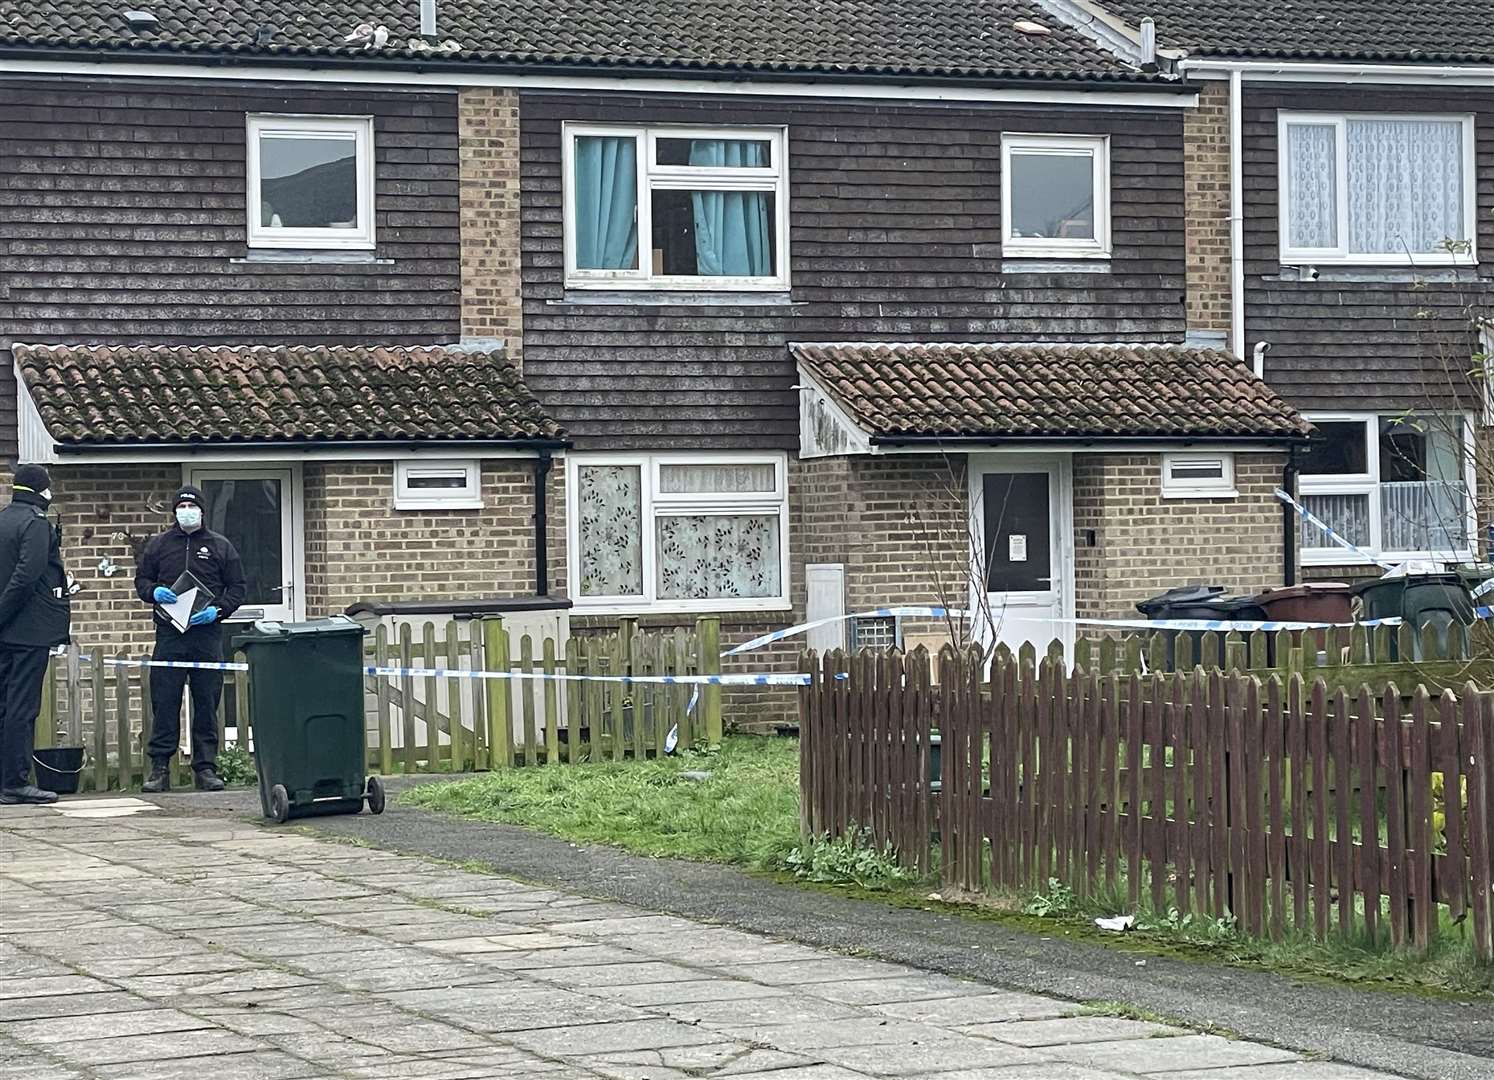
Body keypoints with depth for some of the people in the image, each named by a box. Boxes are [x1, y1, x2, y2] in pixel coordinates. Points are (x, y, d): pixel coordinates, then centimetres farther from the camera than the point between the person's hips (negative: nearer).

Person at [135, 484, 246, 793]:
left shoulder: (220, 546, 10)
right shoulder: (159, 545, 12)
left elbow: (237, 588, 9)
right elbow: (141, 579, 17)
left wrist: (217, 610, -9)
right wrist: (154, 592, -6)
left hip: (207, 633, 0)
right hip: (169, 635, 0)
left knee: (207, 704, 2)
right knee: (164, 703, -3)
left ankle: (206, 768, 7)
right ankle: (160, 769, 0)